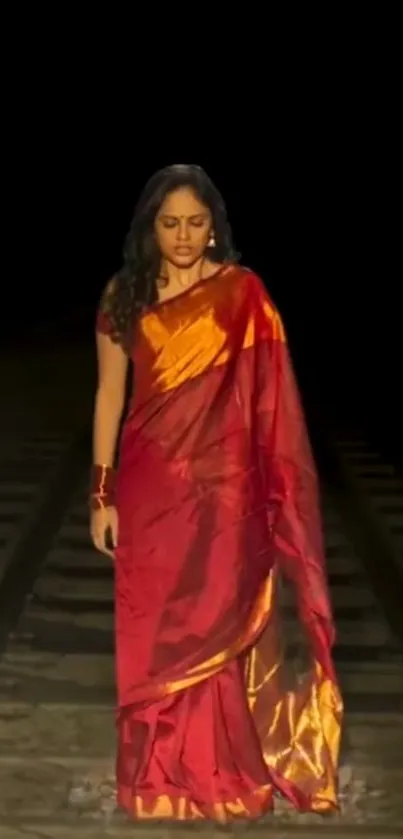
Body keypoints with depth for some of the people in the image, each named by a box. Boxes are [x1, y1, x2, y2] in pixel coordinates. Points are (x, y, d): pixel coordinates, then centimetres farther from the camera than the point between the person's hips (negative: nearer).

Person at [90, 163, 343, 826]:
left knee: (219, 631, 4)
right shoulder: (124, 296, 3)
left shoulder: (242, 291, -2)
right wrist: (102, 494, 0)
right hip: (150, 485, 2)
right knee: (150, 635, 7)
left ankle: (223, 781, 19)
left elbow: (269, 395, -3)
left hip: (224, 484, -2)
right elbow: (110, 394, 4)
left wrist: (274, 494, -9)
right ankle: (160, 783, 22)